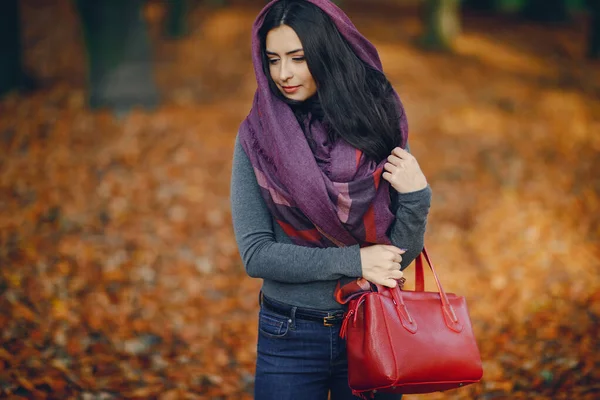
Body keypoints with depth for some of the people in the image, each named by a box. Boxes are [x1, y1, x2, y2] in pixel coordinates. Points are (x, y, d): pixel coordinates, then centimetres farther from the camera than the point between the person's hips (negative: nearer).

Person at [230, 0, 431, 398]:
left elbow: (401, 254, -1)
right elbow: (255, 254, -9)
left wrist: (415, 197, -20)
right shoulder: (257, 137, -5)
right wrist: (352, 261, -15)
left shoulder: (378, 127, -4)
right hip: (289, 336, -1)